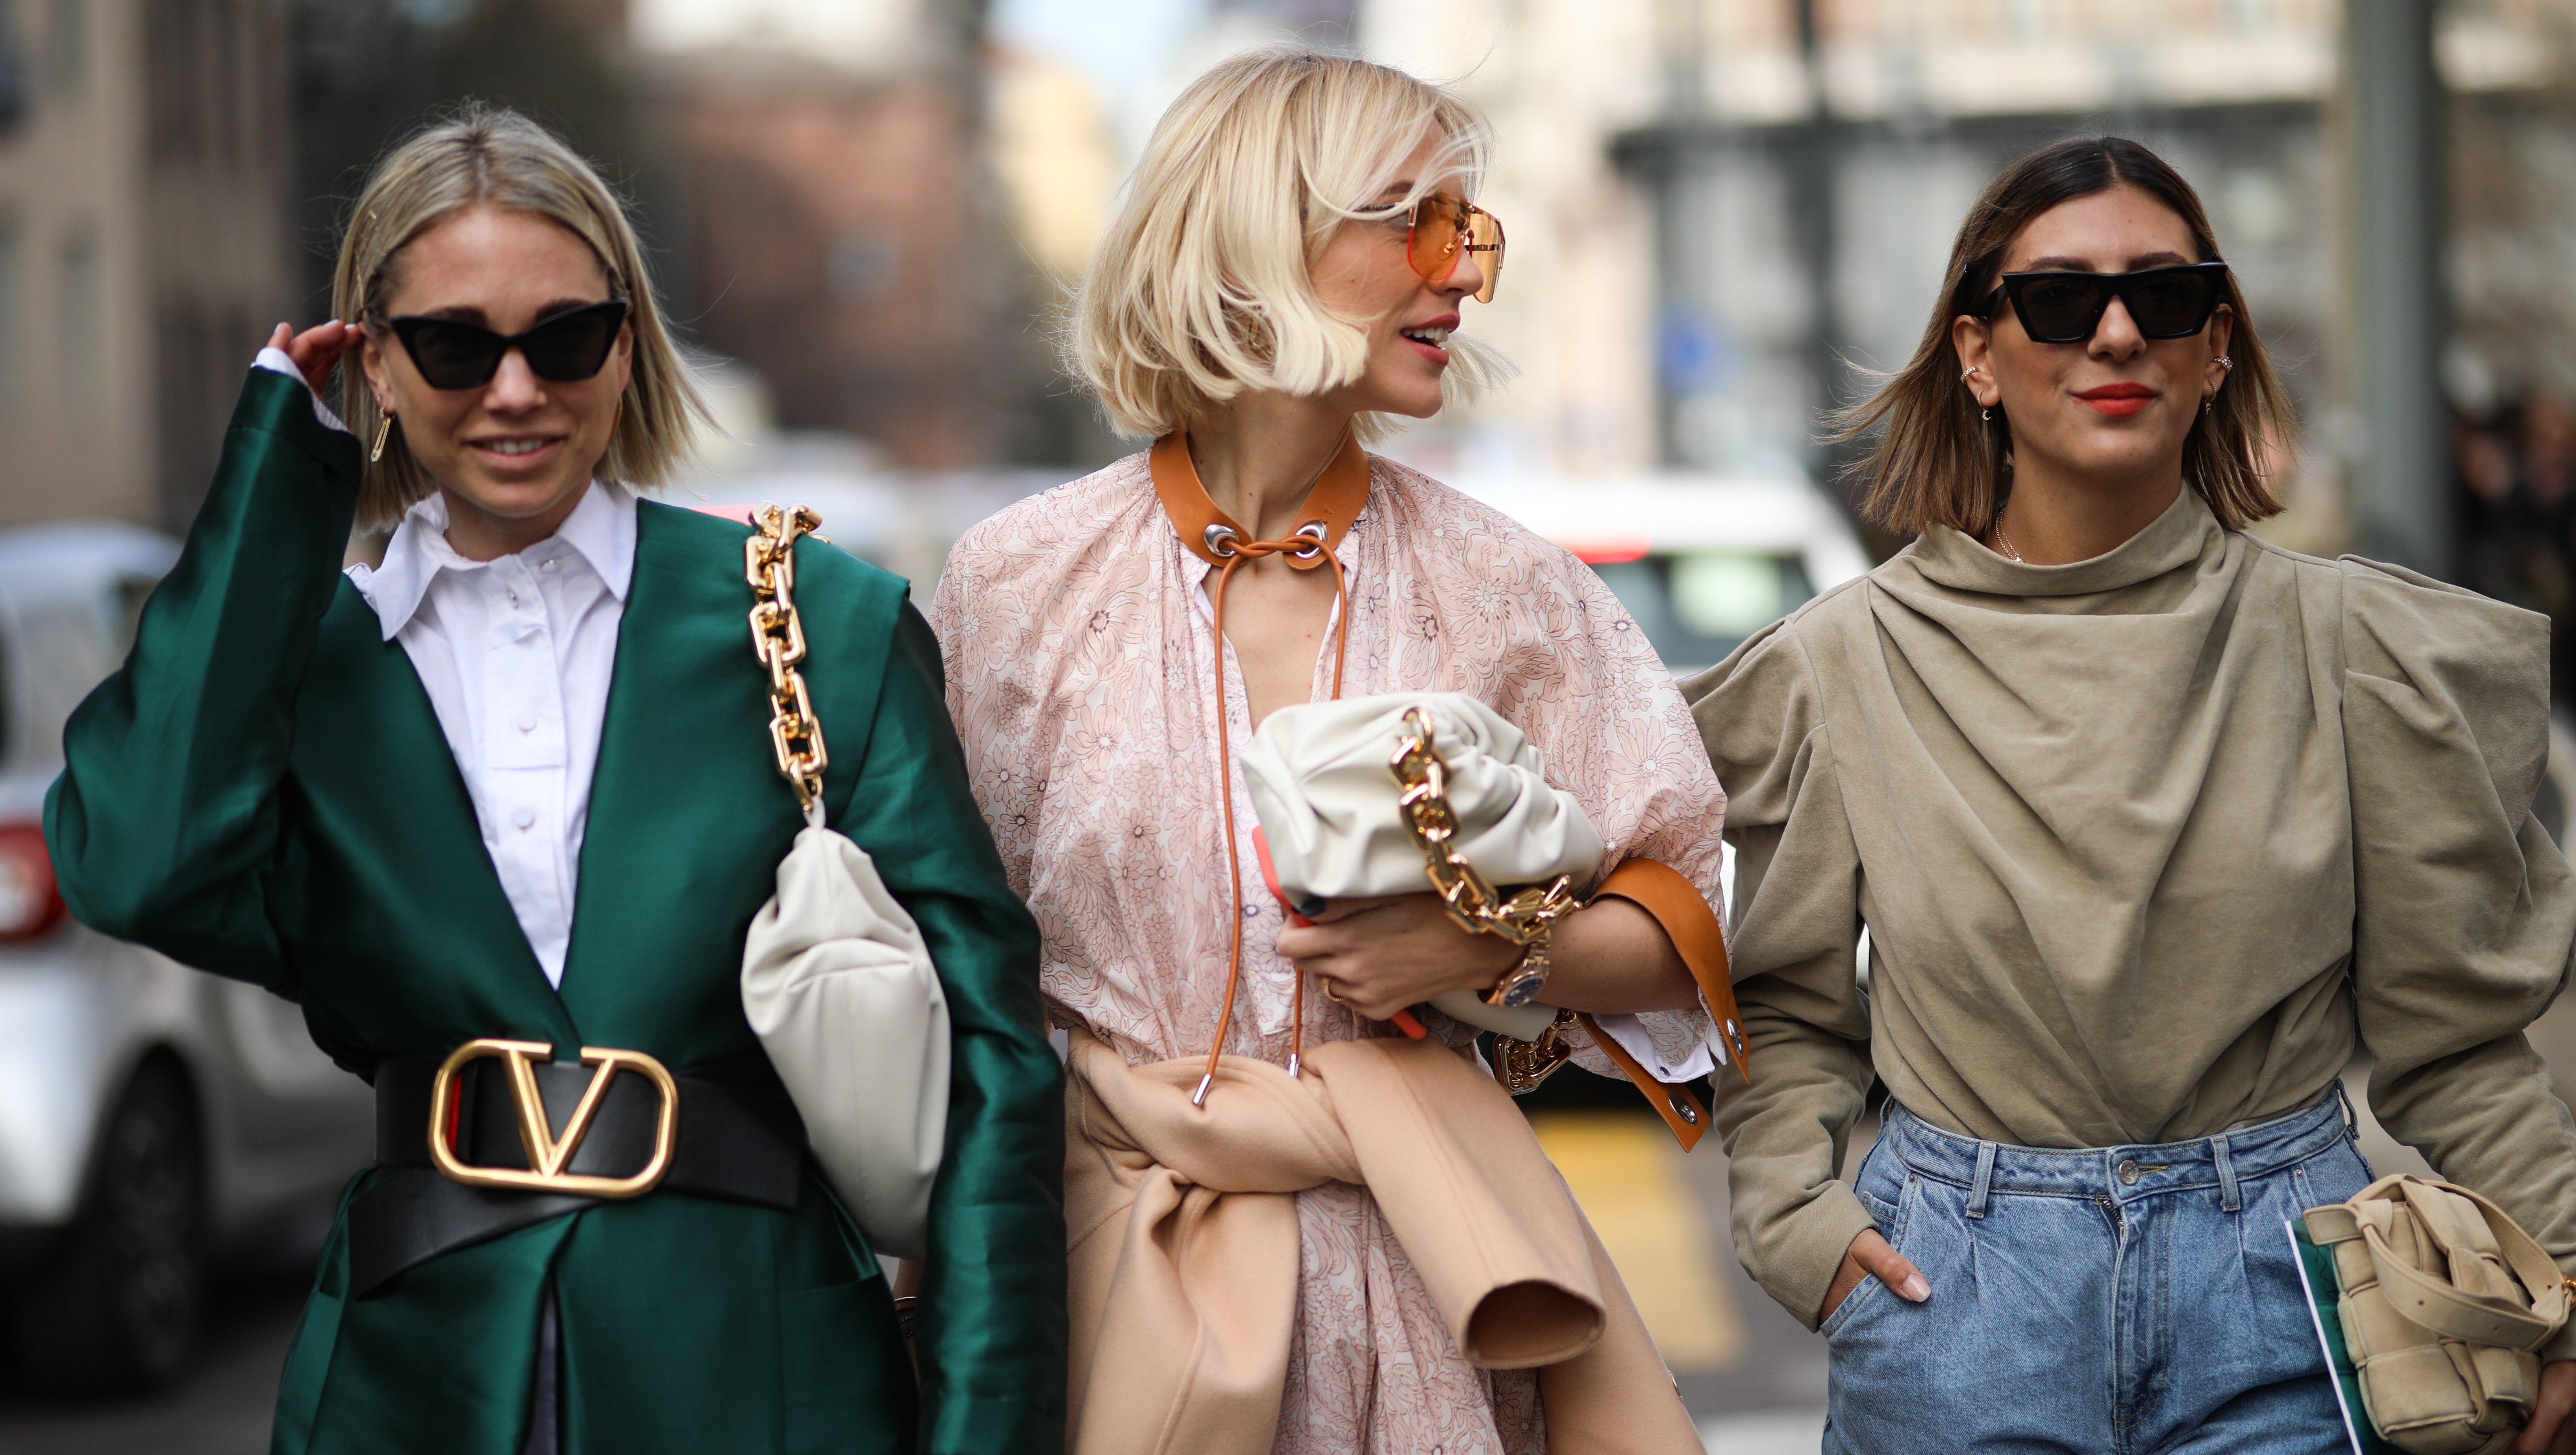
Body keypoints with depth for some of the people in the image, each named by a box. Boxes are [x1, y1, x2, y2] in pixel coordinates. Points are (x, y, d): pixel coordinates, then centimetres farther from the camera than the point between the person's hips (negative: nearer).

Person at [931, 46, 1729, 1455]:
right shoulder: (1018, 582, -1)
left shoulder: (1508, 590, 2)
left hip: (1425, 1280, 1)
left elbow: (1680, 940, 5)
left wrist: (1485, 948, -13)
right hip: (1132, 1258, -1)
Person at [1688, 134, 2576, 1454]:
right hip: (1960, 1291, 0)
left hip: (2280, 1294, 0)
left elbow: (2446, 1031, 2)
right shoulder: (1849, 663, 0)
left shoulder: (2340, 648, -1)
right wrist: (1795, 1215, -6)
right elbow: (1781, 1000, 10)